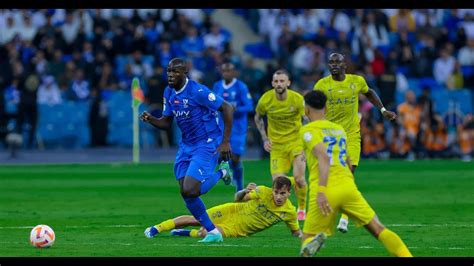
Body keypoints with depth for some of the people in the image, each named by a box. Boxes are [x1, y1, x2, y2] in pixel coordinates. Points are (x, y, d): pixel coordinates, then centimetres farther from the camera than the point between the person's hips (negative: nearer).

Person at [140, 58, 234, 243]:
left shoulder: (198, 91, -20)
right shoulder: (169, 93, 4)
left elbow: (227, 108, -17)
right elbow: (166, 123, 11)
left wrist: (225, 142, -17)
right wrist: (150, 119, -12)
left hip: (207, 144, -8)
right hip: (186, 145, 8)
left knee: (189, 190, -20)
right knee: (185, 193, 0)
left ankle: (221, 173, 8)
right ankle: (213, 232, 13)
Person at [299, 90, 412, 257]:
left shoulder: (308, 130, 4)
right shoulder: (339, 129, 23)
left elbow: (324, 157, -13)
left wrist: (321, 191, -22)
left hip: (326, 191, -4)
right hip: (348, 186, 4)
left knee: (307, 238, 6)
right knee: (378, 229, 3)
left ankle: (311, 244, -31)